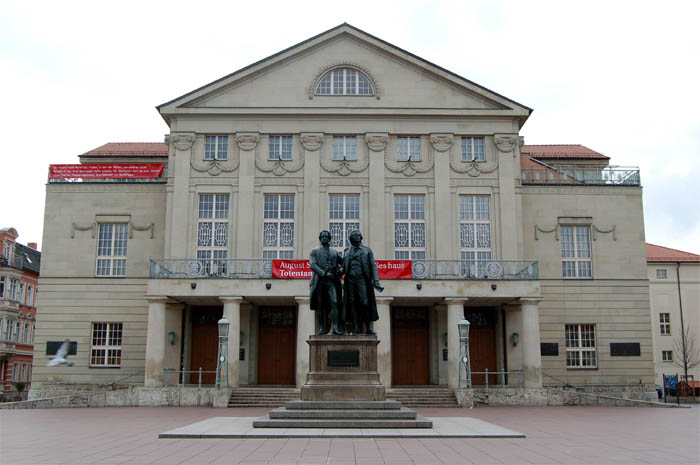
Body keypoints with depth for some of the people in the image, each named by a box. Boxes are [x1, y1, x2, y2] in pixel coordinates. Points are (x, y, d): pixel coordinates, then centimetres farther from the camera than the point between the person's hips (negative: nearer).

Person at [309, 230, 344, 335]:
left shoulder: (334, 252, 20)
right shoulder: (315, 251, 12)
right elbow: (312, 265, -2)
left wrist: (339, 271, -2)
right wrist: (323, 273, -15)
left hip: (332, 280, 1)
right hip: (319, 281, -1)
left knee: (334, 303, -14)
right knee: (319, 305, 0)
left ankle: (334, 327, -17)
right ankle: (321, 328, 5)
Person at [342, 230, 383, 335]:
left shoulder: (367, 250, 12)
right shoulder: (347, 251, 18)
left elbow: (373, 266, 6)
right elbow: (343, 267, 17)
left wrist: (376, 281, -4)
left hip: (362, 279, -2)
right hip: (350, 280, 2)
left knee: (365, 303, -8)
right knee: (353, 303, -1)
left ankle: (368, 328, -3)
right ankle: (356, 328, 1)